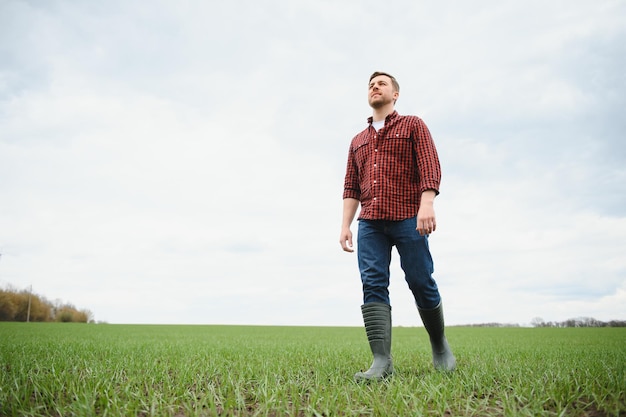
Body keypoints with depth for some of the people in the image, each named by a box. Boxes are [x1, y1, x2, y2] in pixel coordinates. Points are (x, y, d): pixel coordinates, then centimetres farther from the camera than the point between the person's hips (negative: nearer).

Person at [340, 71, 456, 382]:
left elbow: (430, 167, -3)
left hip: (408, 218, -4)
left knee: (421, 283, -2)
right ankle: (381, 361, -13)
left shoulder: (413, 125, 11)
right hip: (369, 223, 4)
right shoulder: (358, 140, 25)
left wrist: (427, 204, -20)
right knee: (373, 286, -9)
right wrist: (345, 225, 8)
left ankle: (439, 344, 21)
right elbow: (351, 187, 20)